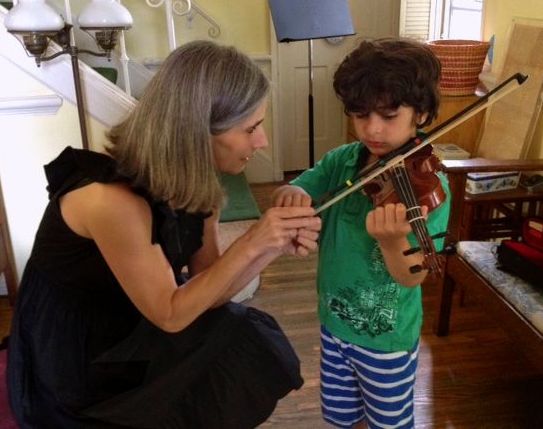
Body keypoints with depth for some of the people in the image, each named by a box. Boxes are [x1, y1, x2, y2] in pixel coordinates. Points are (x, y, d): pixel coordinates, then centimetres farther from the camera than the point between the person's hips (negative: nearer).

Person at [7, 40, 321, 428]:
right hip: (73, 361, -6)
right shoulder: (112, 200, -33)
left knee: (248, 347, -1)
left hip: (132, 330, 7)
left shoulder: (191, 180, -9)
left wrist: (273, 248, -20)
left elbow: (205, 291, -6)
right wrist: (248, 245, -30)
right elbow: (169, 315, -24)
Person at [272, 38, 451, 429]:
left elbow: (412, 276, -26)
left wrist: (392, 240, -48)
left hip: (388, 337, -4)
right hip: (334, 322, 4)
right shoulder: (342, 160, -7)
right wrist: (292, 195, -35)